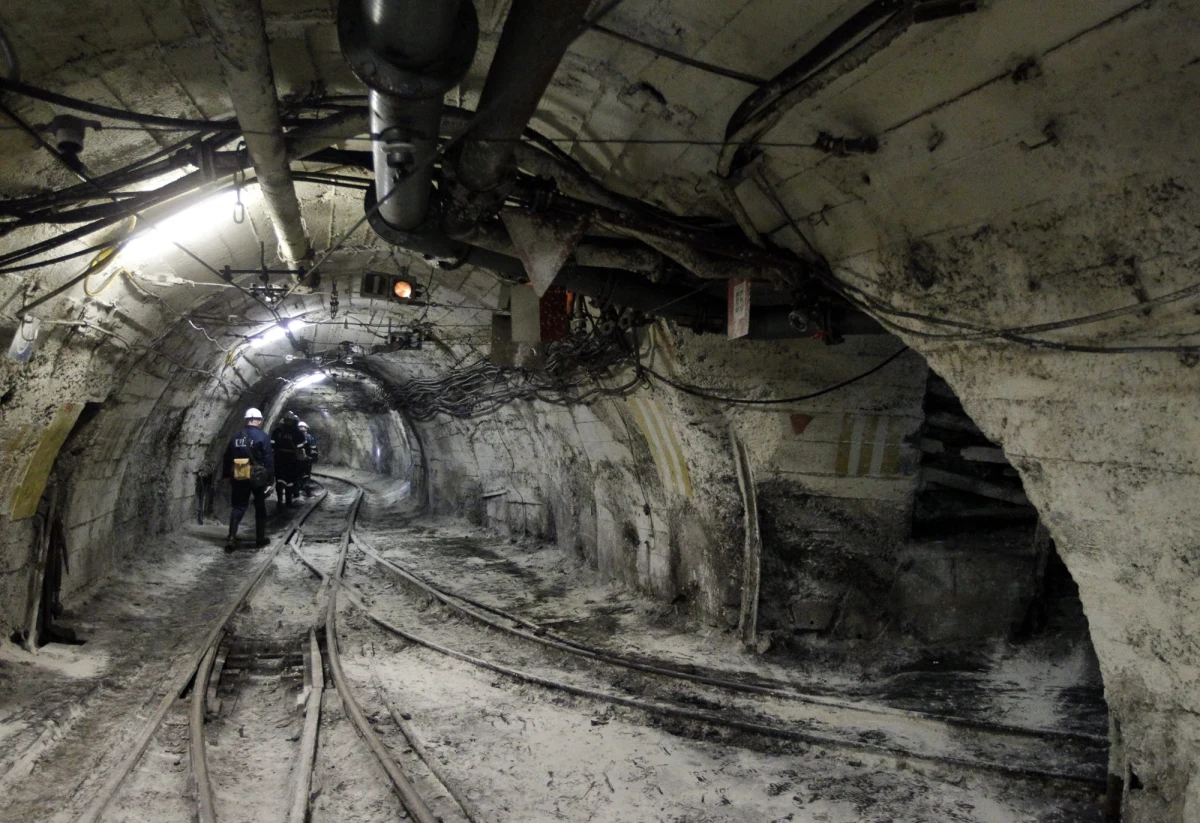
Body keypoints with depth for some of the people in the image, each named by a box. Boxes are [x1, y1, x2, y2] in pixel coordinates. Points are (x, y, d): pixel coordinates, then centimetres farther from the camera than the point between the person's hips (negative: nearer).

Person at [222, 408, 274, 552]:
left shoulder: (236, 436, 6)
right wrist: (271, 479, -8)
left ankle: (231, 539, -4)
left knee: (238, 507, 8)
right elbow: (269, 459, -12)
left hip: (239, 478, 4)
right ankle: (260, 539, 16)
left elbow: (227, 457, 11)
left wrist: (228, 475, 19)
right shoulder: (262, 436, -9)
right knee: (260, 508, 11)